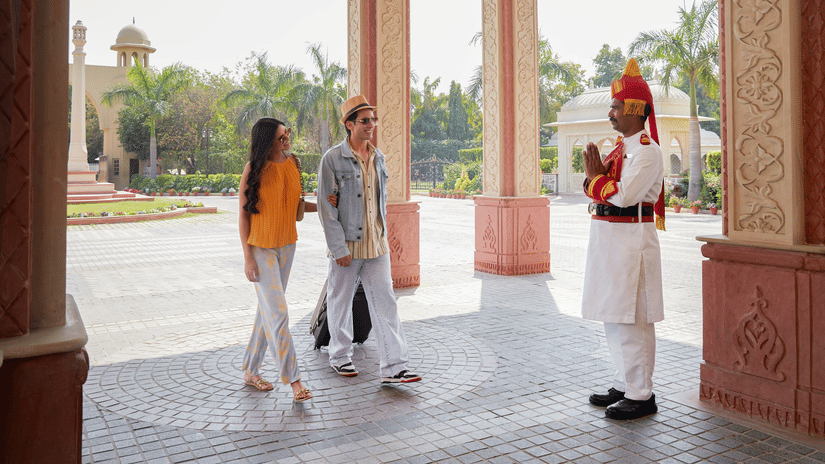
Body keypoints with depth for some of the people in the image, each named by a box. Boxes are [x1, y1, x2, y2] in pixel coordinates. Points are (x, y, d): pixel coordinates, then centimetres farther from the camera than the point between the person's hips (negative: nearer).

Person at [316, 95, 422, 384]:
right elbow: (326, 207, -10)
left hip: (376, 244, 4)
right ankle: (340, 357, 30)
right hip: (346, 245, -4)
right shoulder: (333, 159, -8)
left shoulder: (378, 158, 10)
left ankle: (393, 368, 2)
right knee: (340, 302, 10)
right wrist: (338, 248, -14)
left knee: (385, 303, -1)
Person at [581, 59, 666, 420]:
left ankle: (641, 396, 7)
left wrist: (596, 175, -8)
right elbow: (596, 193, 16)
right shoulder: (621, 147, 16)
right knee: (613, 319, 15)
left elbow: (622, 196, -23)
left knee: (631, 321, -4)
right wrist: (595, 173, -2)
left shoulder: (646, 151, -13)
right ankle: (625, 386, 28)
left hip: (630, 242, -10)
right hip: (610, 240, 10)